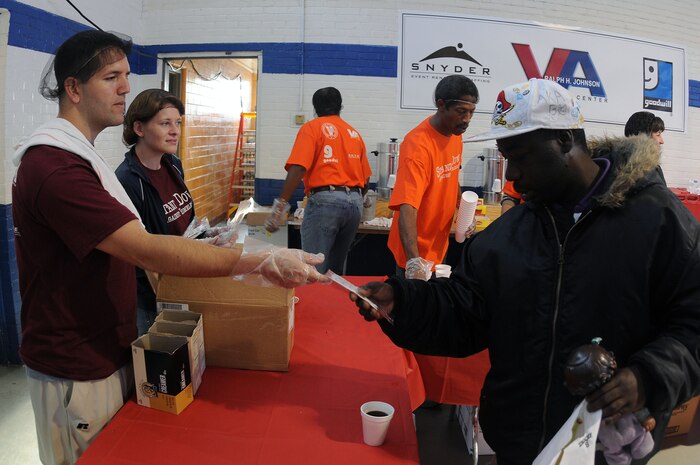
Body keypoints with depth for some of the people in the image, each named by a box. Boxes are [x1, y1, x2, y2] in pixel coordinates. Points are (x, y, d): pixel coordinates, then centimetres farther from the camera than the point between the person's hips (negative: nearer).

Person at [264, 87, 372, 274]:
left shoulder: (312, 127, 3)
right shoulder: (354, 133, 19)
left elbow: (298, 168, -12)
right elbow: (366, 180, 18)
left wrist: (280, 206, -14)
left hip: (325, 200, -6)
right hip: (354, 202, 6)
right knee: (335, 270, 16)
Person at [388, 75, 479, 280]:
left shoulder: (455, 133, -2)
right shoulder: (418, 145, -27)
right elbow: (407, 208, -37)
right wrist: (414, 261, -48)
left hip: (440, 244, 8)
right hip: (416, 253, -8)